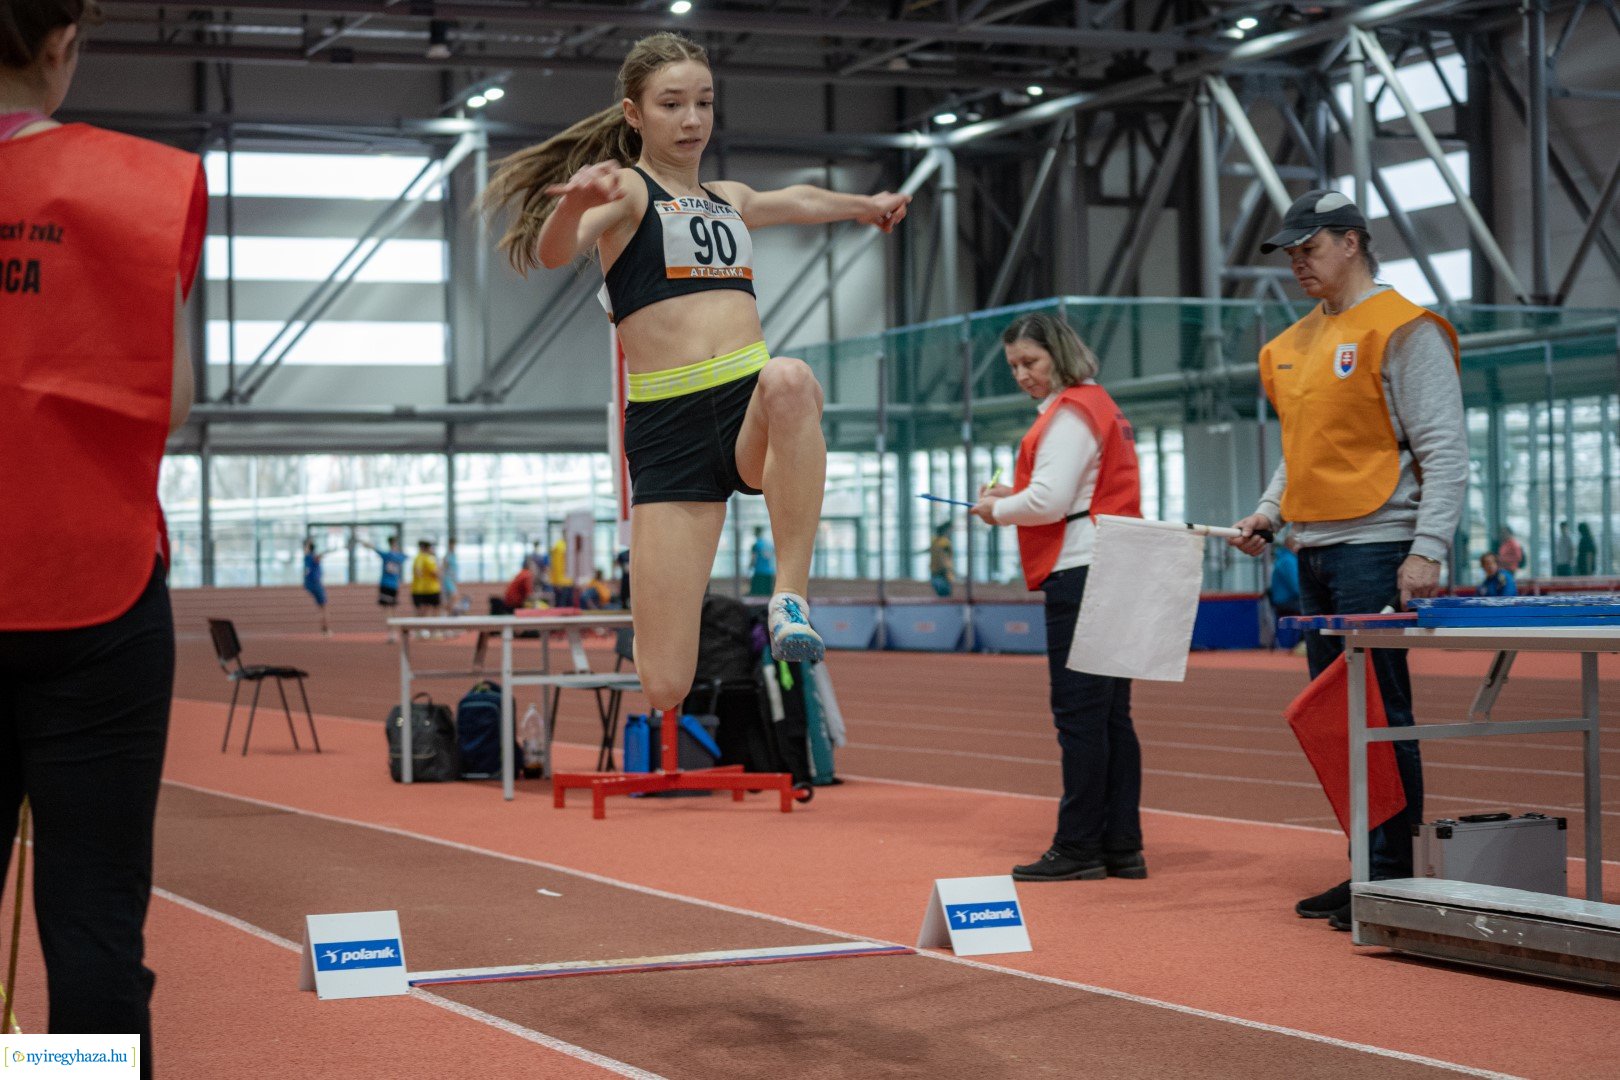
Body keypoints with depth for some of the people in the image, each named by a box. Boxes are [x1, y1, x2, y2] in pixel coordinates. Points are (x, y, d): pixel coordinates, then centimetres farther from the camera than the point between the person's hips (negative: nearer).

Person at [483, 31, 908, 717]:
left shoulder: (729, 199, 24)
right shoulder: (627, 188, 4)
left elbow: (799, 201, 47)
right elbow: (553, 253, -17)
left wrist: (867, 205, 62)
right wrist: (575, 202, -38)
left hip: (754, 406, 4)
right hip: (667, 427, -4)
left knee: (789, 379, -38)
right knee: (664, 688, -12)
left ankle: (791, 597, -30)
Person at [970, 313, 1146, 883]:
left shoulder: (1070, 413, -9)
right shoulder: (1098, 405, 22)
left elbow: (1051, 500, -17)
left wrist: (997, 509, -1)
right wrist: (1015, 495, 14)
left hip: (1080, 574, -11)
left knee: (1080, 714, -8)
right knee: (1111, 714, 10)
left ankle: (1078, 848, -6)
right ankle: (1122, 846, 12)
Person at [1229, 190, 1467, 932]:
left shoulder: (1401, 329, -7)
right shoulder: (1297, 343, 17)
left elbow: (1443, 449, -12)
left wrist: (1427, 549, -19)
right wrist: (1269, 512, 11)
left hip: (1375, 551, -8)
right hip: (1315, 553, 8)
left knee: (1379, 714, -8)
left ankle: (1395, 877, -3)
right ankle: (1365, 871, 16)